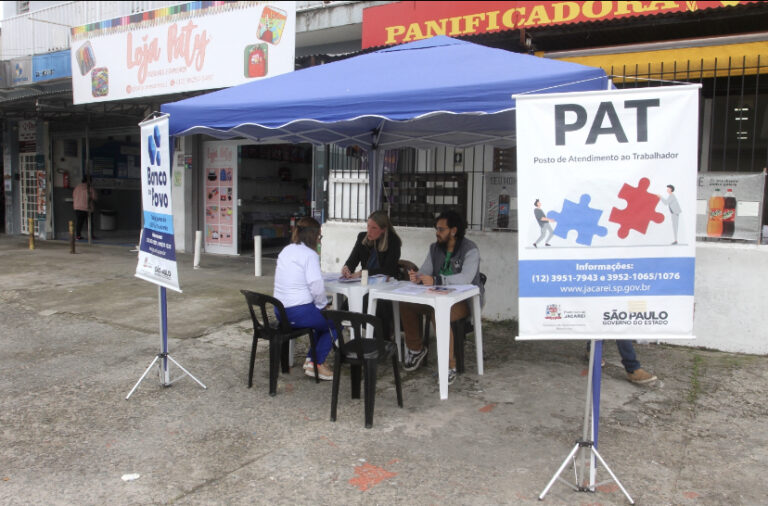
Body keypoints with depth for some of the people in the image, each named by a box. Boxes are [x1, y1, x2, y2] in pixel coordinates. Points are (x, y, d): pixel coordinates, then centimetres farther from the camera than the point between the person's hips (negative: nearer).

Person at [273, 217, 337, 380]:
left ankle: (311, 358, 25)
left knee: (324, 318, 27)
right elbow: (316, 286, -21)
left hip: (280, 311, 9)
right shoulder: (309, 254, -14)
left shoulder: (286, 251, 13)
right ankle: (316, 365, 12)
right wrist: (323, 304, 0)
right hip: (299, 313, -9)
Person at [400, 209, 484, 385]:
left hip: (466, 300, -7)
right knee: (405, 303, -13)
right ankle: (416, 349, 6)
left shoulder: (470, 250, -14)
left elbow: (466, 278, -29)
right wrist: (417, 277, -21)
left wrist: (435, 280, -39)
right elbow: (425, 271, 4)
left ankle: (449, 366, -24)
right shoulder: (435, 248, 8)